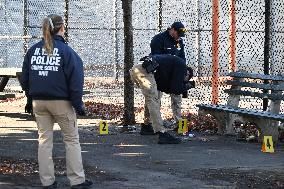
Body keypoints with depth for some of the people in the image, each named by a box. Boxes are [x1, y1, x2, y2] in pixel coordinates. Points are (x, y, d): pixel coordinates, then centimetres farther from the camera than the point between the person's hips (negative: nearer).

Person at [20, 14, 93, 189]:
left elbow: (25, 79, 10)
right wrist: (78, 104, -4)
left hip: (38, 102, 4)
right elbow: (75, 81, -10)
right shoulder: (66, 51, -10)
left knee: (44, 139, 11)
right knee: (72, 140, 6)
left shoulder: (33, 50, 4)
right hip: (61, 102, -4)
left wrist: (30, 99, 18)